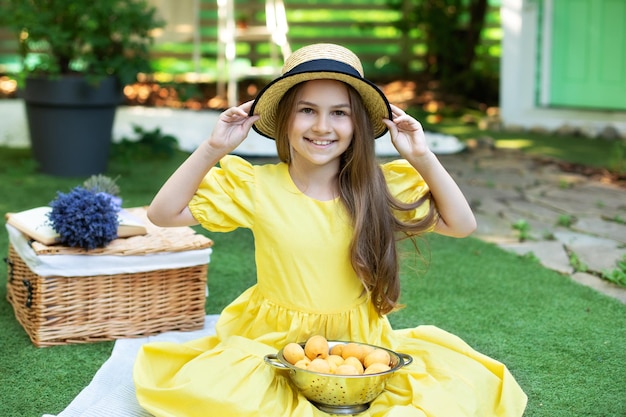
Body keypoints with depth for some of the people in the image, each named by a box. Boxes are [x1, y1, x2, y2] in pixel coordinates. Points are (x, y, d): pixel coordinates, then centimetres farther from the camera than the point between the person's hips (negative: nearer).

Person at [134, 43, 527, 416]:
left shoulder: (383, 186, -2)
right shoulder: (255, 186, -5)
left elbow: (462, 225, 0)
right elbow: (163, 213, -6)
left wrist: (423, 158, -10)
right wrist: (213, 149, -15)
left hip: (360, 347, 1)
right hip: (271, 346, -1)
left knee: (463, 382, -20)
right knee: (199, 385, -30)